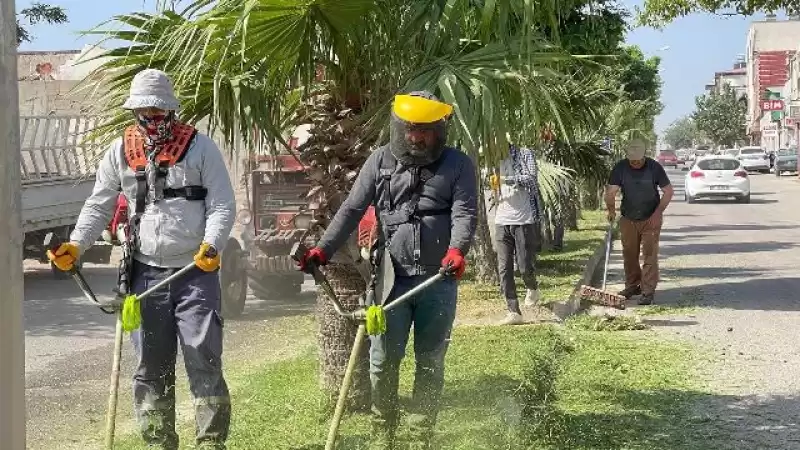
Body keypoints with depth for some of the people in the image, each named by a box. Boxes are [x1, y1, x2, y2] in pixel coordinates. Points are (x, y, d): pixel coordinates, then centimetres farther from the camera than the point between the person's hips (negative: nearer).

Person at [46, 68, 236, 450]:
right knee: (150, 367, 8)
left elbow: (222, 205, -4)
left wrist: (211, 245, -21)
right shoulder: (120, 151, 7)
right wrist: (76, 245, -4)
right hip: (146, 274, 3)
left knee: (204, 363, -3)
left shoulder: (200, 147, -1)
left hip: (196, 272, -3)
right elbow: (99, 205, 12)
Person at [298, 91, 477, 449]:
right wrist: (323, 250, -9)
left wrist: (457, 250, -30)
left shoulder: (458, 165, 1)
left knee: (430, 362, 8)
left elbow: (465, 212, -10)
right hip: (393, 276, 1)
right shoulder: (380, 161, 5)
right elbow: (352, 210, 2)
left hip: (439, 279, -1)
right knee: (383, 360, 0)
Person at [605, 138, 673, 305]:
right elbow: (611, 192, -12)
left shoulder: (654, 167, -12)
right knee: (629, 254, 10)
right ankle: (632, 285, 26)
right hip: (628, 219, 3)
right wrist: (611, 209, -24)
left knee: (650, 254, -7)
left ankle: (648, 291, -4)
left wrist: (657, 213, -13)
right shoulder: (620, 168, -9)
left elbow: (668, 191, -7)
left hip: (651, 219, -3)